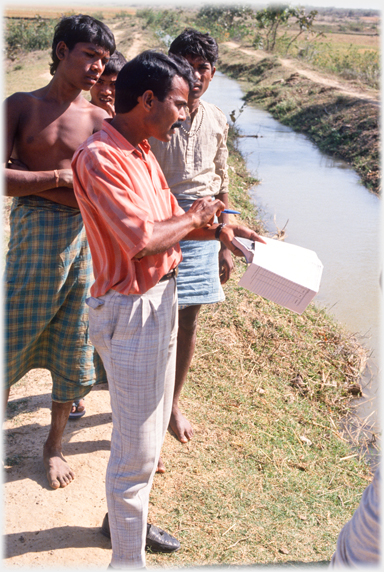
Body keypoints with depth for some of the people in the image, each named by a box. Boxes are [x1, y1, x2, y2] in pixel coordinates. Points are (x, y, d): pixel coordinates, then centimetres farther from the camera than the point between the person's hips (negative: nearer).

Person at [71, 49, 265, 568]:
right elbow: (144, 239, -30)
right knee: (136, 446, 2)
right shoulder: (100, 158, -21)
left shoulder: (142, 151, 10)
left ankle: (127, 519, 45)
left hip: (161, 297, 10)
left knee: (153, 426, 23)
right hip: (130, 310, -10)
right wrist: (193, 217, -13)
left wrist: (217, 231, 3)